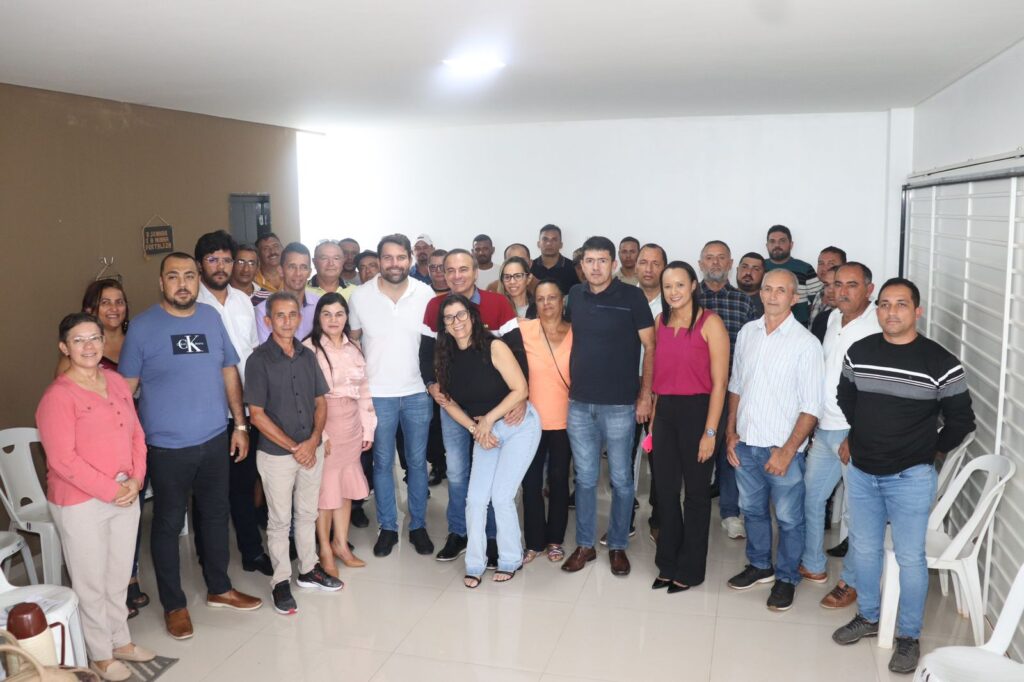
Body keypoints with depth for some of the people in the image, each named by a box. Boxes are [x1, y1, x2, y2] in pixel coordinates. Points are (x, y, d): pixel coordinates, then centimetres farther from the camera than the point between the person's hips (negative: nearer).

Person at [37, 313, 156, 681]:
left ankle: (121, 641, 37)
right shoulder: (57, 396, -15)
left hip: (126, 496, 6)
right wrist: (110, 491, -16)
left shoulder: (117, 382, 5)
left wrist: (135, 480, -5)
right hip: (80, 504, -6)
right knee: (91, 582, 9)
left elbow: (136, 433, 8)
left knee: (119, 576, 19)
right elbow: (62, 460, -19)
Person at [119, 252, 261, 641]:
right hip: (167, 447, -4)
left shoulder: (211, 317, 3)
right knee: (168, 524, 8)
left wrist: (240, 424, 7)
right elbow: (125, 388, -6)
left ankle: (219, 589, 35)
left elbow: (229, 372, 9)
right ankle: (174, 604, 25)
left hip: (215, 440, 4)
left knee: (216, 514, 17)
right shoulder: (142, 327, -8)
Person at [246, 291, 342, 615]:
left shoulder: (308, 356, 2)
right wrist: (293, 447, -15)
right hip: (276, 454, -4)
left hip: (312, 450, 5)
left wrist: (313, 441, -8)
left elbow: (320, 402, 6)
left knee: (307, 513, 17)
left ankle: (308, 569, 33)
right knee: (279, 520, 8)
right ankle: (281, 580, 23)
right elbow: (257, 414, -13)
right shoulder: (259, 360, -12)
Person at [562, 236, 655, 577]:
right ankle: (584, 544, 25)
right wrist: (570, 383, 11)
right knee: (584, 478, 12)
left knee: (621, 479, 8)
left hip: (619, 404, -3)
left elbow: (650, 348, -4)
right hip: (579, 403, 4)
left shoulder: (632, 296, -6)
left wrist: (645, 395, -8)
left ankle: (618, 546, 23)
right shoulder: (575, 295, 6)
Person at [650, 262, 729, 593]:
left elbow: (719, 382, -11)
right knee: (665, 489, 11)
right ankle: (668, 563, 28)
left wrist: (710, 431, -13)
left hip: (697, 410, -5)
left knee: (696, 491, 8)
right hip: (665, 411, 5)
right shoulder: (661, 321, 8)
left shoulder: (710, 323, -9)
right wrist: (653, 416, 7)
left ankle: (690, 569, 23)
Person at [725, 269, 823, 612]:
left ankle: (786, 577, 29)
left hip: (782, 448, -5)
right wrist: (731, 433, 7)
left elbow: (811, 407, -12)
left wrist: (787, 451, -15)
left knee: (788, 518, 9)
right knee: (752, 509, 19)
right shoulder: (747, 332, 4)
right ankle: (759, 565, 39)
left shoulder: (805, 342, -12)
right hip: (746, 443, 5)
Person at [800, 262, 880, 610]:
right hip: (824, 428, 8)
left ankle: (852, 582, 20)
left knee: (859, 510, 4)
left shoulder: (878, 327, -16)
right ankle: (813, 565, 35)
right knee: (810, 497, 18)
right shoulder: (833, 319, 9)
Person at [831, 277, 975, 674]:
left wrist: (931, 449, 6)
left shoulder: (941, 363, -12)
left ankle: (909, 637, 24)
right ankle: (868, 617, 36)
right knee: (863, 548, 16)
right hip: (861, 471, 4)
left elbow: (961, 421, -2)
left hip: (910, 477, -4)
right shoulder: (858, 352, -1)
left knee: (909, 557, 6)